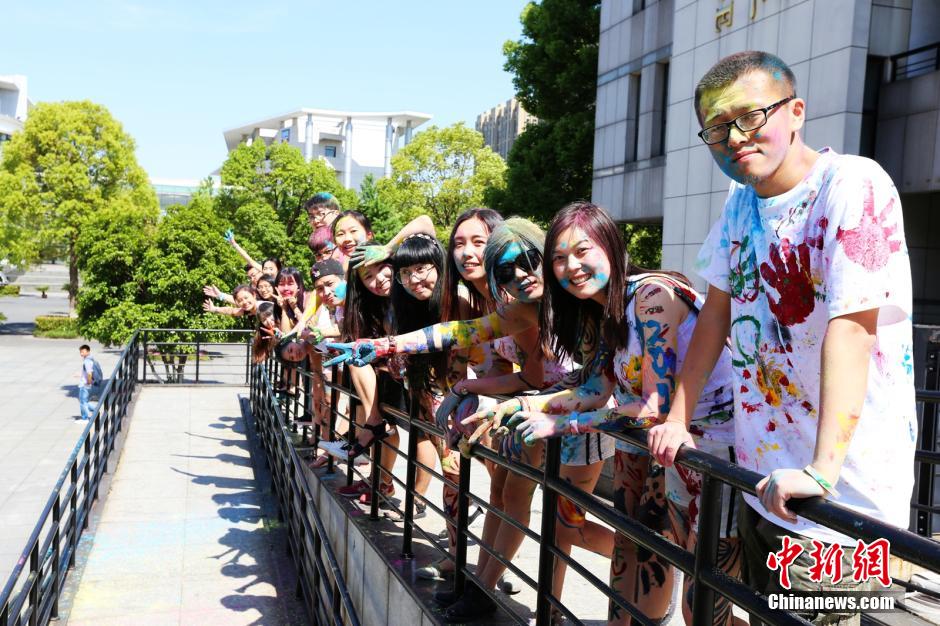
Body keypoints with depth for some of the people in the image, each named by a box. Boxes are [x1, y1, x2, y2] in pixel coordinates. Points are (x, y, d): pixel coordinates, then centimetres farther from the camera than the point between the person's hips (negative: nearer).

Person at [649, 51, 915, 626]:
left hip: (842, 487, -7)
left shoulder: (854, 186, -17)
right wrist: (678, 418, 11)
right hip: (766, 477, 8)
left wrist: (821, 470, -33)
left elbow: (850, 326, -27)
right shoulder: (742, 200, 6)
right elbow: (718, 312, 12)